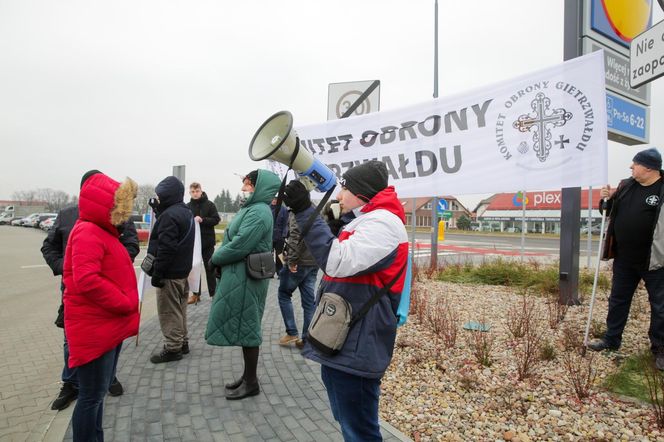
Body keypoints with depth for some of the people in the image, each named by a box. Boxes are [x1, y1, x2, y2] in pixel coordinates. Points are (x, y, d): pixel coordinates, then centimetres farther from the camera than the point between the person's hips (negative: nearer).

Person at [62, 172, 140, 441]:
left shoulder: (102, 231, 14)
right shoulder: (88, 232, -18)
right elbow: (86, 280, -30)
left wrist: (126, 305, 9)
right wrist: (126, 304, -21)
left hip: (109, 325, 10)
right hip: (94, 328, -10)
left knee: (98, 392, 20)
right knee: (92, 396, 2)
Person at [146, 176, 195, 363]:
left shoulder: (169, 215, -20)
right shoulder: (186, 212, 11)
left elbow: (166, 248, -24)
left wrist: (156, 273, -18)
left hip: (170, 272, -10)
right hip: (182, 269, 10)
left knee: (168, 312, 0)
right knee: (179, 309, 18)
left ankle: (172, 348, 8)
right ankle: (182, 343, 27)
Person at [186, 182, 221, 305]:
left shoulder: (209, 204, -3)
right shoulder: (187, 206, 5)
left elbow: (216, 219, -8)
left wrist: (202, 220, -21)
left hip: (207, 241, -3)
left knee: (210, 268, 6)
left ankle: (213, 293, 15)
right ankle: (196, 293, 21)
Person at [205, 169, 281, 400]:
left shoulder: (258, 212, -18)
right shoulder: (251, 208, 14)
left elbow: (238, 246, -23)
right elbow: (232, 240, 17)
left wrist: (215, 258, -9)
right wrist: (219, 257, 3)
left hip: (245, 279, -10)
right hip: (239, 276, 10)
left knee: (245, 328, 1)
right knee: (244, 327, 17)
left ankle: (251, 383, 16)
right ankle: (248, 376, 31)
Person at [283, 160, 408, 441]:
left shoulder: (382, 222, -18)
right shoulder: (364, 222, 16)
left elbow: (337, 262, -30)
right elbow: (334, 257, 26)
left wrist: (304, 211, -27)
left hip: (354, 348, -11)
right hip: (340, 343, 11)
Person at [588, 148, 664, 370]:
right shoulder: (626, 185, 6)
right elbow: (612, 210, 18)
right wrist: (607, 199, -1)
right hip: (624, 258, 6)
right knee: (617, 300, 15)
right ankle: (611, 339, 28)